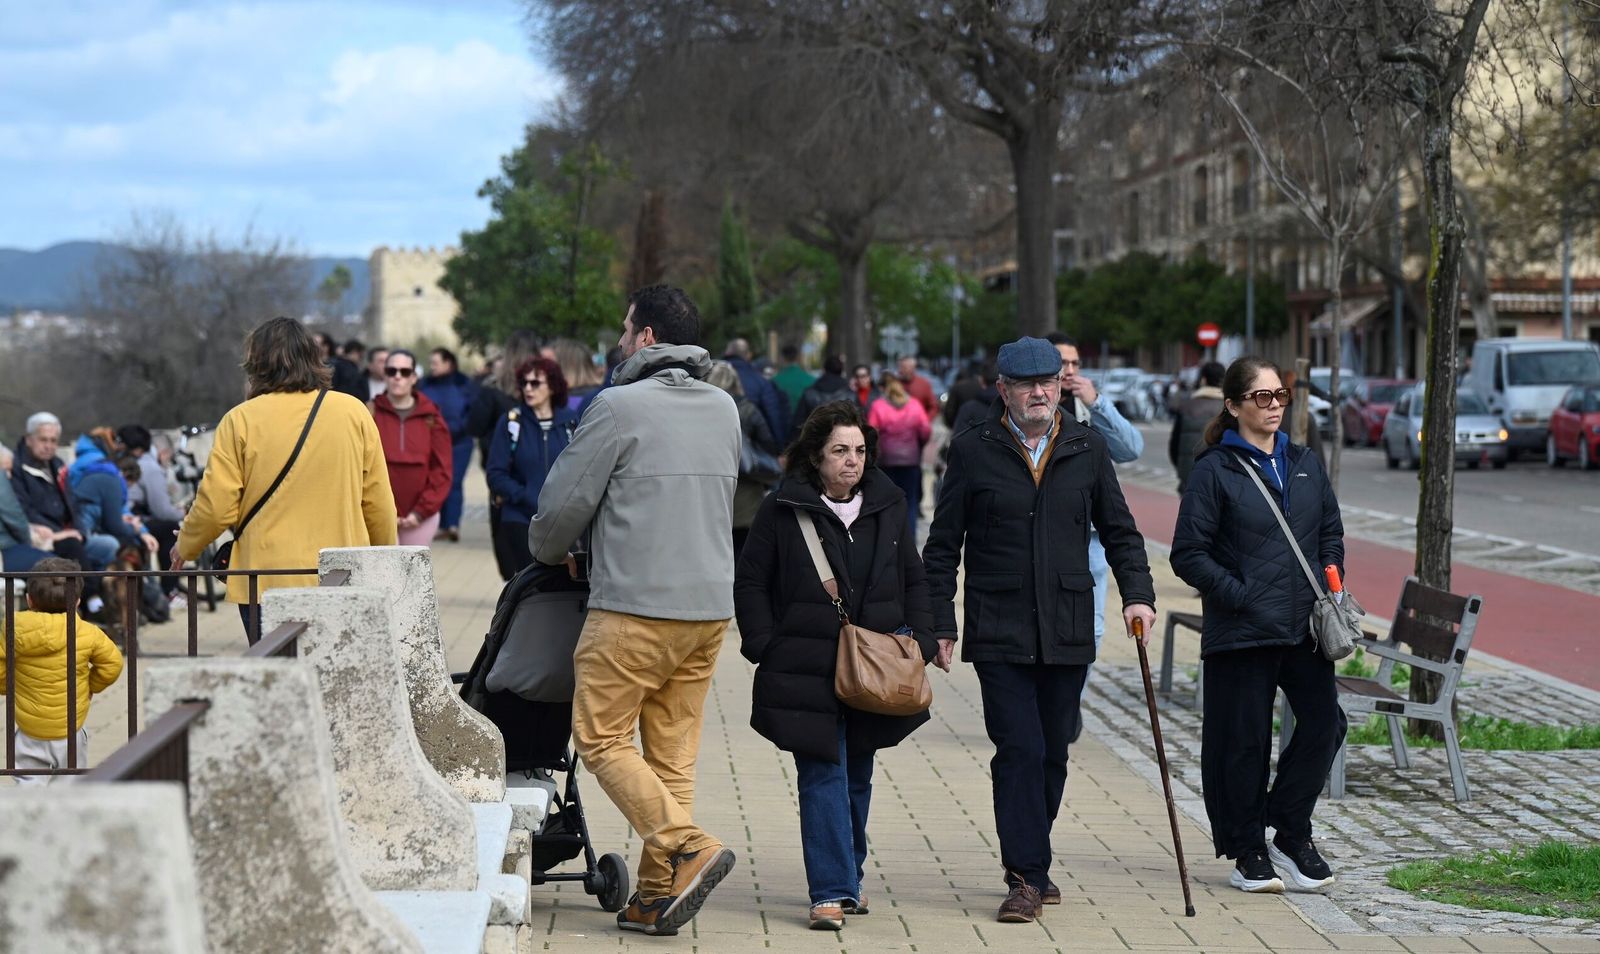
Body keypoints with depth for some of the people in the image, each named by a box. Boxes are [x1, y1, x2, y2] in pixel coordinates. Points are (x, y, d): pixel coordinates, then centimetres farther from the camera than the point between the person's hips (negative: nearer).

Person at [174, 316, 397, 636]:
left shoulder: (240, 420, -3)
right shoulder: (354, 412, 3)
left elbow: (216, 508, -3)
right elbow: (379, 503, 6)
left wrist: (185, 547, 17)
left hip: (266, 584, -2)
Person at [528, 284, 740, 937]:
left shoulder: (620, 406, -9)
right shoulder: (724, 408, 12)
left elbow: (565, 500, -5)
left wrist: (548, 552, 15)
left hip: (634, 607, -7)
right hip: (711, 606, 7)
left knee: (601, 737, 2)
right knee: (673, 749, 10)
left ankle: (687, 848, -12)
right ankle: (657, 896, 10)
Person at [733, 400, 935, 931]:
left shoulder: (887, 505, 9)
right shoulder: (783, 509, -3)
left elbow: (914, 581, 16)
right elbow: (750, 583, 2)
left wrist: (919, 642, 5)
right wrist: (766, 647, -7)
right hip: (807, 670, -4)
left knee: (857, 776, 13)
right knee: (822, 777, -7)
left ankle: (847, 879, 27)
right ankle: (831, 891, -7)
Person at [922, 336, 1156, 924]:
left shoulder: (1087, 449, 9)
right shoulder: (973, 451, 1)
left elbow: (1119, 531, 15)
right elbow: (943, 547, 4)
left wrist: (1137, 594, 1)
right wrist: (939, 625, -1)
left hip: (1068, 632, 3)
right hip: (999, 632, -3)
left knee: (1053, 753, 9)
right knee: (1020, 751, -9)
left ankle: (1033, 864, 24)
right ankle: (1025, 879, -5)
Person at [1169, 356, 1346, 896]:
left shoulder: (1305, 465, 13)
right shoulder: (1215, 470, -4)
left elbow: (1331, 532, 22)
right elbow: (1189, 554, -7)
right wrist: (1242, 598, -15)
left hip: (1304, 627, 5)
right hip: (1240, 633, -5)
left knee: (1324, 722, -4)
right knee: (1244, 742, 2)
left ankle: (1291, 833, 14)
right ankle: (1248, 852, 16)